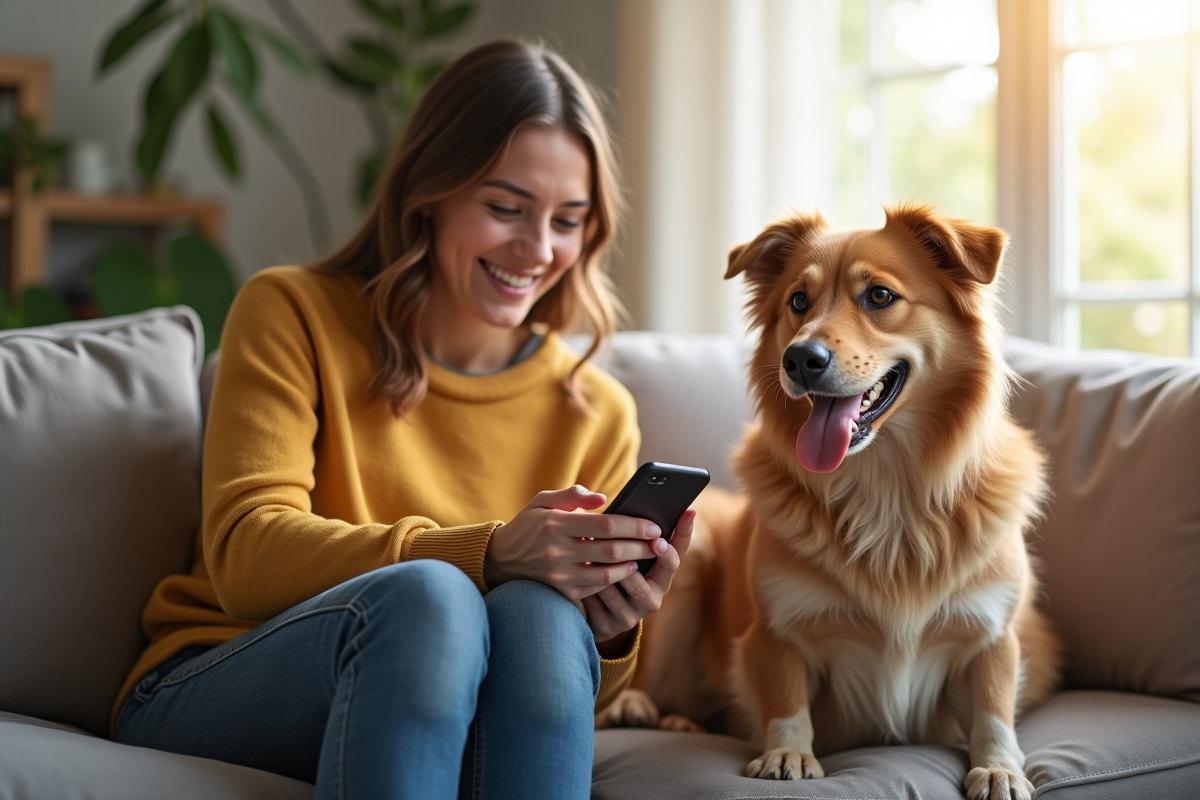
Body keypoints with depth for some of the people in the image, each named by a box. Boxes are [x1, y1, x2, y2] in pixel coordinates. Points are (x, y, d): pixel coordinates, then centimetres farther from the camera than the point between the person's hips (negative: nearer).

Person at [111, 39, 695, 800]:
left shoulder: (597, 413, 7)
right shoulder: (292, 313, 0)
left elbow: (578, 694, 10)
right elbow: (245, 555, -14)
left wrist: (611, 636, -16)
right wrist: (490, 554, -28)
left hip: (443, 724, 2)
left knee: (537, 610, -32)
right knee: (425, 594, -34)